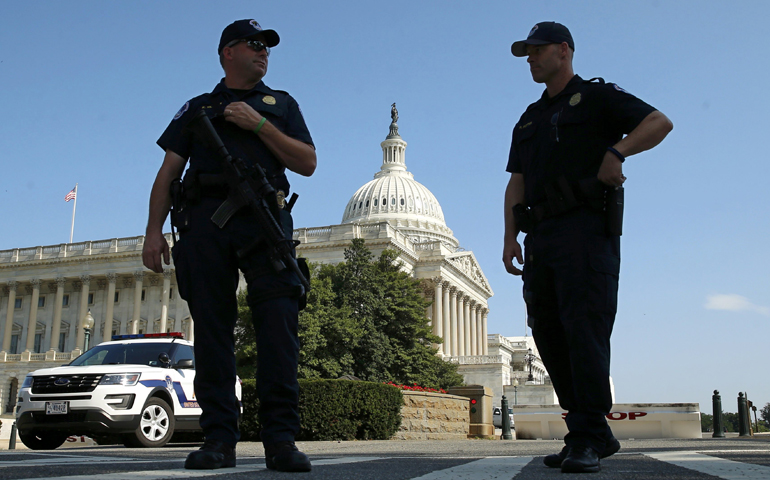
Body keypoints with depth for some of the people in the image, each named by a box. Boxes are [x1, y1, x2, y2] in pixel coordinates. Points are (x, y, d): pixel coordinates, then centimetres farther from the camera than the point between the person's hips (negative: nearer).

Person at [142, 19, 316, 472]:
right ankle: (219, 438, -3)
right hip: (205, 218, 1)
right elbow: (169, 172, 17)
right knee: (211, 326, -6)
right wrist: (154, 230, 4)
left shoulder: (281, 104, 24)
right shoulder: (197, 108, 24)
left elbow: (308, 163, 11)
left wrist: (259, 125, 0)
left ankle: (281, 438, -15)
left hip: (264, 216, 0)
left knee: (278, 320, -14)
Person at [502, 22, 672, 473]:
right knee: (549, 332, 2)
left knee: (583, 326, -16)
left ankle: (587, 438, -14)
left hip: (585, 227, -7)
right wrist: (511, 237, 8)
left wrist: (615, 151, -16)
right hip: (541, 236, 7)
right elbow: (516, 184, 20)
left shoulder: (597, 96, 10)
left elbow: (660, 122, -1)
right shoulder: (529, 119, 28)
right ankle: (598, 434, 9)